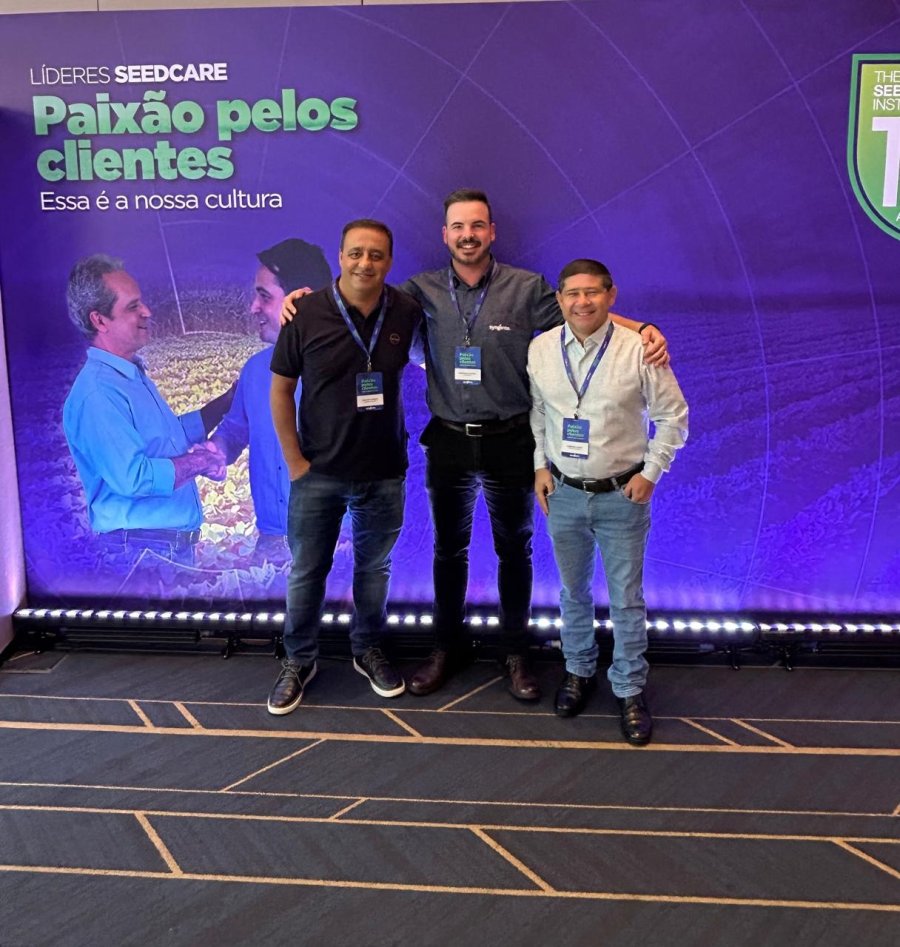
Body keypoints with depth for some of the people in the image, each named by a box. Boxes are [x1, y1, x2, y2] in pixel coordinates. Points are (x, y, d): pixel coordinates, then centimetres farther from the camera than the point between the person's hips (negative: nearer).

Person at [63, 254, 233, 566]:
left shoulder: (134, 375, 12)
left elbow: (175, 433, 23)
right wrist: (199, 461, -16)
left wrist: (228, 400, 19)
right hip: (142, 550, -9)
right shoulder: (96, 394, -21)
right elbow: (134, 478, -29)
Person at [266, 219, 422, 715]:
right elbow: (280, 389, -3)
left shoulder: (407, 313, -6)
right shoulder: (306, 313, -10)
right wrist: (294, 461, -6)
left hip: (384, 473, 2)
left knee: (374, 568, 16)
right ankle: (298, 661, 29)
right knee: (306, 571, 10)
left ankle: (368, 650, 36)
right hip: (318, 473, -1)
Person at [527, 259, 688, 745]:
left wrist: (650, 472, -6)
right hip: (563, 493, 3)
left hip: (623, 496, -2)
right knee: (573, 591, 17)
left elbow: (673, 416, -3)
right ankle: (578, 669, 38)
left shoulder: (638, 350, -13)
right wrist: (541, 465, 5)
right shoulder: (540, 349, -3)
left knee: (627, 598, 7)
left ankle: (630, 689, 24)